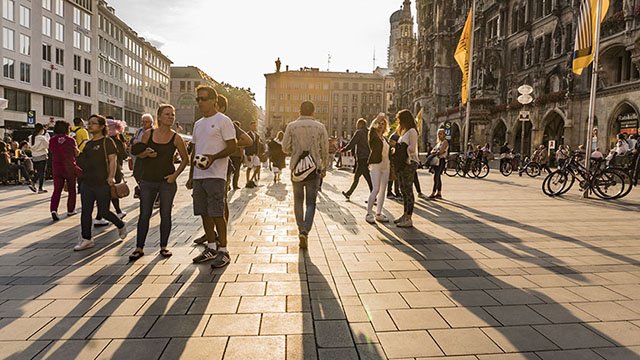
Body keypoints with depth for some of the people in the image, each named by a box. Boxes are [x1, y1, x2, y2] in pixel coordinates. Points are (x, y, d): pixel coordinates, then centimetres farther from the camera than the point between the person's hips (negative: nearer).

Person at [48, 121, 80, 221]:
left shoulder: (52, 140, 0)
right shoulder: (71, 140, -8)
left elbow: (51, 152, 10)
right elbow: (76, 154, -3)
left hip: (57, 167, 2)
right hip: (70, 167, -2)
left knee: (57, 190, 4)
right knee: (71, 190, 12)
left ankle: (53, 209, -15)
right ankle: (70, 210, 18)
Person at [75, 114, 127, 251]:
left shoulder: (107, 141, -6)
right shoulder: (88, 143, 16)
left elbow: (113, 159, -14)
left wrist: (111, 176, -24)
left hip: (102, 183, -7)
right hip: (87, 182, 7)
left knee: (104, 212, -1)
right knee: (85, 212, 5)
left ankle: (121, 226, 25)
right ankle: (86, 239, 13)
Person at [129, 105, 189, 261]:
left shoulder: (176, 138, -3)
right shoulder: (148, 134, 1)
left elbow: (185, 159, 4)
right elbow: (139, 154, 11)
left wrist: (175, 174, -7)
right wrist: (146, 153, -12)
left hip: (167, 181, -1)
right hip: (148, 180, 1)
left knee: (165, 215, 6)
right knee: (144, 215, 4)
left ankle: (164, 247, 19)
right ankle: (139, 248, 14)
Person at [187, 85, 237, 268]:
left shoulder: (223, 121, -4)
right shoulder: (198, 124, 19)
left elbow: (232, 146, -10)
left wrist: (213, 157, -25)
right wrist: (191, 176, 19)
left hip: (215, 175, -8)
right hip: (198, 176, 8)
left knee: (217, 214, -7)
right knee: (204, 213, 10)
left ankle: (223, 251, 2)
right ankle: (211, 248, 21)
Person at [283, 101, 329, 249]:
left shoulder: (291, 126, -3)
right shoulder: (319, 127, -2)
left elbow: (285, 148, -2)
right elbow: (325, 150, 1)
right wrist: (324, 167, 12)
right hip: (314, 169, 0)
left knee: (298, 201, 16)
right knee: (311, 202, 5)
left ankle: (301, 230, 23)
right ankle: (305, 231, -10)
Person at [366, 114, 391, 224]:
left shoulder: (385, 138, 18)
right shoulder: (373, 136, 1)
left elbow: (388, 153, 19)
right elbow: (372, 128, -22)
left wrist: (391, 168, 16)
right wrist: (378, 118, -19)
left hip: (385, 166, 7)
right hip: (375, 165, -7)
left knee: (382, 190, 7)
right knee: (376, 189, -14)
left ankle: (378, 214, 14)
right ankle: (369, 213, -5)